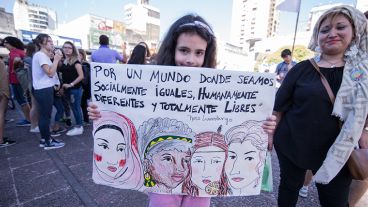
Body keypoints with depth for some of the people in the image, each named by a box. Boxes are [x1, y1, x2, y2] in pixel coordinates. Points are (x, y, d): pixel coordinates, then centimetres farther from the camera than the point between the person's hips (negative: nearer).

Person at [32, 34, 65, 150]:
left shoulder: (42, 55, 19)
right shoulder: (40, 55, -12)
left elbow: (50, 72, 14)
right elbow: (50, 73, -20)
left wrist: (56, 59, 7)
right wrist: (56, 59, -12)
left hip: (44, 89, 10)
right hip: (44, 90, -10)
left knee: (44, 115, 13)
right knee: (45, 116, -5)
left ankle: (44, 139, 23)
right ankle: (48, 142, 3)